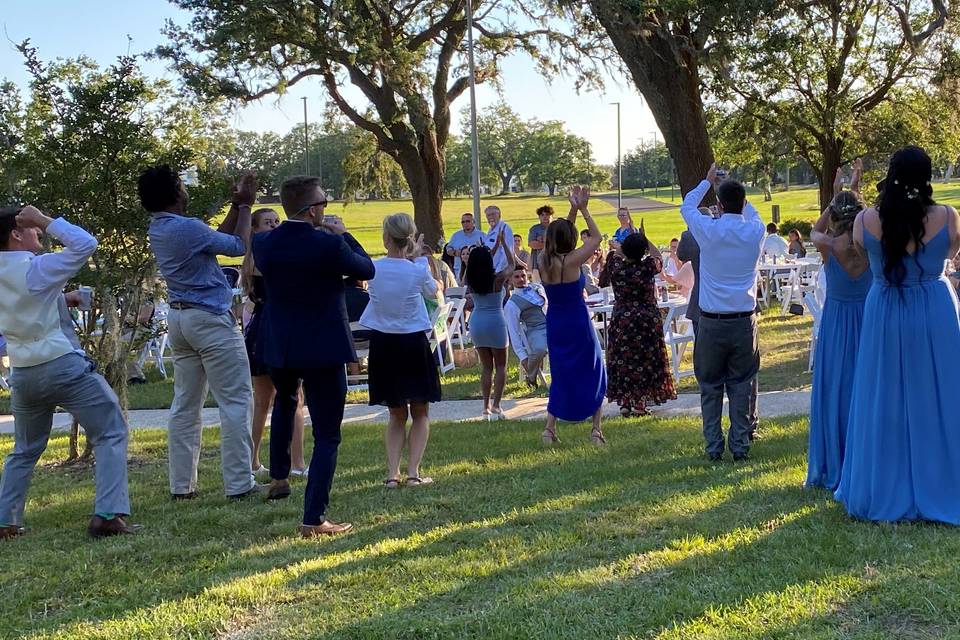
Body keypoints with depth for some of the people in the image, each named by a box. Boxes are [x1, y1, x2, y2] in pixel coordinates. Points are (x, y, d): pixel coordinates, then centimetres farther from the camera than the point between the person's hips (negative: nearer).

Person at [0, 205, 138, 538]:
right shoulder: (36, 268, -13)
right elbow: (85, 243, -17)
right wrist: (45, 219, -11)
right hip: (63, 364, -7)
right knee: (110, 434, 1)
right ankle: (108, 514, -8)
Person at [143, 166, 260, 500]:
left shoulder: (158, 229, 10)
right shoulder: (187, 227, -18)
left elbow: (217, 238, 18)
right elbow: (238, 246, -7)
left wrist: (237, 206, 17)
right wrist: (245, 207, 3)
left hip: (179, 319, 9)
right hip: (210, 319, -9)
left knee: (185, 404, 11)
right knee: (236, 400, -3)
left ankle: (181, 484, 14)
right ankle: (239, 483, -3)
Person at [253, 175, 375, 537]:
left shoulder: (263, 244, -5)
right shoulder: (329, 245, -19)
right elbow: (367, 270, -5)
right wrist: (342, 235, 7)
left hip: (278, 346, 5)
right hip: (323, 349, -5)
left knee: (284, 401, 36)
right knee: (326, 435, 2)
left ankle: (278, 477, 44)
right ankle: (313, 519, -2)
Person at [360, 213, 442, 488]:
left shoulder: (373, 269, -10)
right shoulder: (418, 270, -14)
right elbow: (434, 292, 8)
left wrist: (409, 257, 20)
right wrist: (419, 258, 12)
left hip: (382, 344, 2)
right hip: (413, 344, -2)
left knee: (397, 414, 17)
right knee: (420, 414, 13)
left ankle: (392, 473, 6)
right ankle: (413, 472, 1)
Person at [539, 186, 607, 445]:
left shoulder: (544, 261, -3)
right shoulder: (571, 261, -19)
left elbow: (561, 233, 14)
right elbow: (596, 237, -6)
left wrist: (573, 209, 10)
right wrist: (583, 209, -2)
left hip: (555, 323, 5)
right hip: (578, 323, -5)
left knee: (560, 374, 18)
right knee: (593, 373, 10)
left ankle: (550, 428, 13)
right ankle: (596, 429, 8)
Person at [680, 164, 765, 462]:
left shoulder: (708, 230, -8)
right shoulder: (755, 231, -3)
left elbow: (687, 206, 14)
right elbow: (751, 213, 24)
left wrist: (708, 181, 28)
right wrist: (733, 191, 34)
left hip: (712, 322, -1)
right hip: (744, 320, 1)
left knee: (710, 386, 9)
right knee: (741, 385, 9)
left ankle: (713, 447, 10)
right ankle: (740, 445, 11)